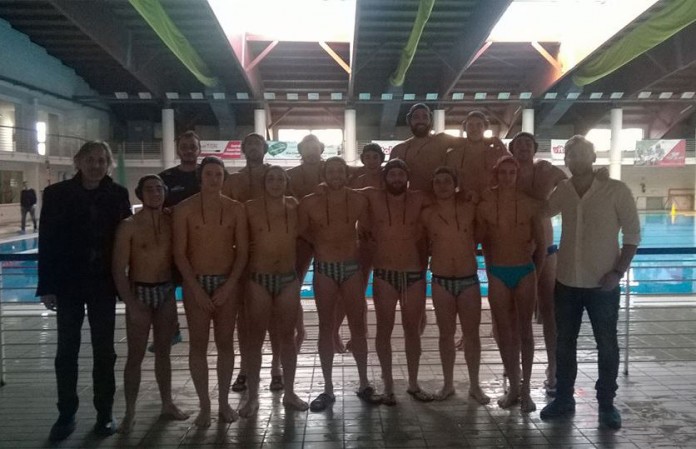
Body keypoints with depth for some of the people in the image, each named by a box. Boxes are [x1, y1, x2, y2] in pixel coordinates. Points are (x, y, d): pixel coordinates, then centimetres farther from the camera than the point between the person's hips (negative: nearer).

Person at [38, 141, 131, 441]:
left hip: (103, 283, 0)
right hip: (68, 283, 0)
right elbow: (47, 242, -4)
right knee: (66, 352, 8)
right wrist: (47, 286, -8)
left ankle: (105, 413, 20)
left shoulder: (118, 195, 0)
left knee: (104, 351, 7)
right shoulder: (57, 194, -3)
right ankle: (66, 414, 22)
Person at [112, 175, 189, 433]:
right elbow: (118, 269, -12)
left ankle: (167, 404, 25)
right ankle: (130, 412, 13)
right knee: (136, 355, 2)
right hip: (139, 292, -3)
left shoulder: (171, 222, 1)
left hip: (167, 291, 3)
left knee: (163, 351, 13)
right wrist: (131, 304, -16)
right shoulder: (129, 226, -10)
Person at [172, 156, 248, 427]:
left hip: (227, 282, 1)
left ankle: (223, 401, 19)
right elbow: (179, 253, -5)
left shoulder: (235, 209, 1)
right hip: (195, 282, -1)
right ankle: (204, 404, 14)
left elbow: (242, 251, 1)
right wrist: (196, 288, -11)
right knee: (198, 344, 3)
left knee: (225, 343, 7)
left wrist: (228, 285, -9)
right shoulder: (184, 209, -3)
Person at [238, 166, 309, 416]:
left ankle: (289, 392, 22)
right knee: (255, 337, 5)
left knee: (287, 336, 10)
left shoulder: (294, 206, 2)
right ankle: (252, 395, 17)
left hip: (288, 279, 3)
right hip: (258, 279, -2)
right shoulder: (251, 208, -6)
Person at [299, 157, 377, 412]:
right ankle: (328, 389, 14)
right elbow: (300, 233, 3)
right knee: (326, 328, 5)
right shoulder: (310, 203, -7)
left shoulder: (358, 201, -2)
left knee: (358, 325, 6)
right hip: (323, 268, -1)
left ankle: (364, 384, 19)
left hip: (352, 267, 1)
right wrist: (321, 244, 5)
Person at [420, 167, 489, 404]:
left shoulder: (470, 208, -4)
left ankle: (474, 385, 19)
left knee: (471, 333, 6)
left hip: (469, 279, 0)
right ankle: (448, 383, 22)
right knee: (446, 334, 9)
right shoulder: (427, 214, -4)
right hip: (441, 281, 0)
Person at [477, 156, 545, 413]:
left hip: (525, 272, -1)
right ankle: (513, 386, 20)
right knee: (504, 332, 7)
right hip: (497, 273, 1)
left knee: (524, 330, 6)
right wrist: (492, 269, 10)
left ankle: (526, 389, 13)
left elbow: (540, 244, 5)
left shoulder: (530, 205, -3)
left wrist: (535, 273, 7)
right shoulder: (484, 206, -2)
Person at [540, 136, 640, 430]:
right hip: (566, 282, 4)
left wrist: (618, 271, -14)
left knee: (606, 345, 8)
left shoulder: (616, 190, -9)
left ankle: (606, 404, 22)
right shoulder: (561, 191, 1)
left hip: (603, 284, -3)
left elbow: (633, 233, -7)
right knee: (564, 343, 12)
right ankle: (564, 399, 26)